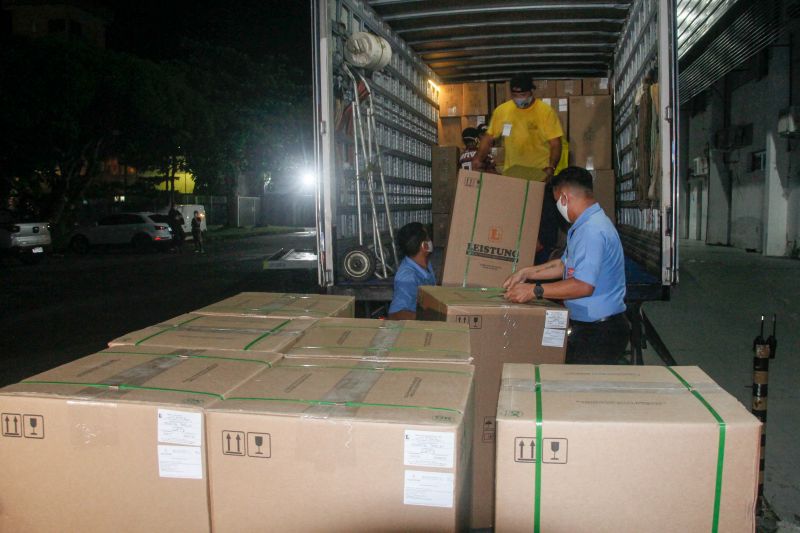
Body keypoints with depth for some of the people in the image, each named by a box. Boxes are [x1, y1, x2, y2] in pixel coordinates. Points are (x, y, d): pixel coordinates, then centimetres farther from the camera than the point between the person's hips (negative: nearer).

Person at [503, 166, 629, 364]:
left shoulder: (592, 231, -23)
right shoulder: (587, 225, 13)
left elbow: (584, 285, -29)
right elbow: (565, 264, 22)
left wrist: (535, 291, -23)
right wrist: (526, 273, 15)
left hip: (600, 332, -10)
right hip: (586, 325, 10)